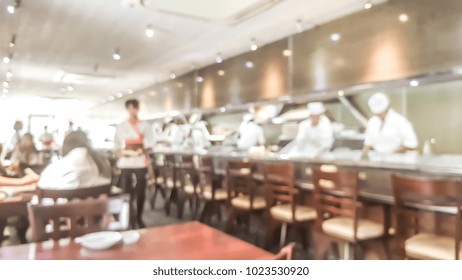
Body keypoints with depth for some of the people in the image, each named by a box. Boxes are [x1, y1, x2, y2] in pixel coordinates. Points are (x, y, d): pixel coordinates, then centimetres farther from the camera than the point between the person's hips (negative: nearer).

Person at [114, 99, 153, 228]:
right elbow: (117, 144, 8)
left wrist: (143, 150, -16)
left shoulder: (145, 125, 7)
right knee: (127, 191, 0)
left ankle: (139, 218, 17)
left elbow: (150, 144, 4)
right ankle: (129, 218, 11)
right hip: (125, 162, 0)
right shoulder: (121, 126, 9)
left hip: (140, 162, 0)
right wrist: (120, 152, -13)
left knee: (141, 191, 2)